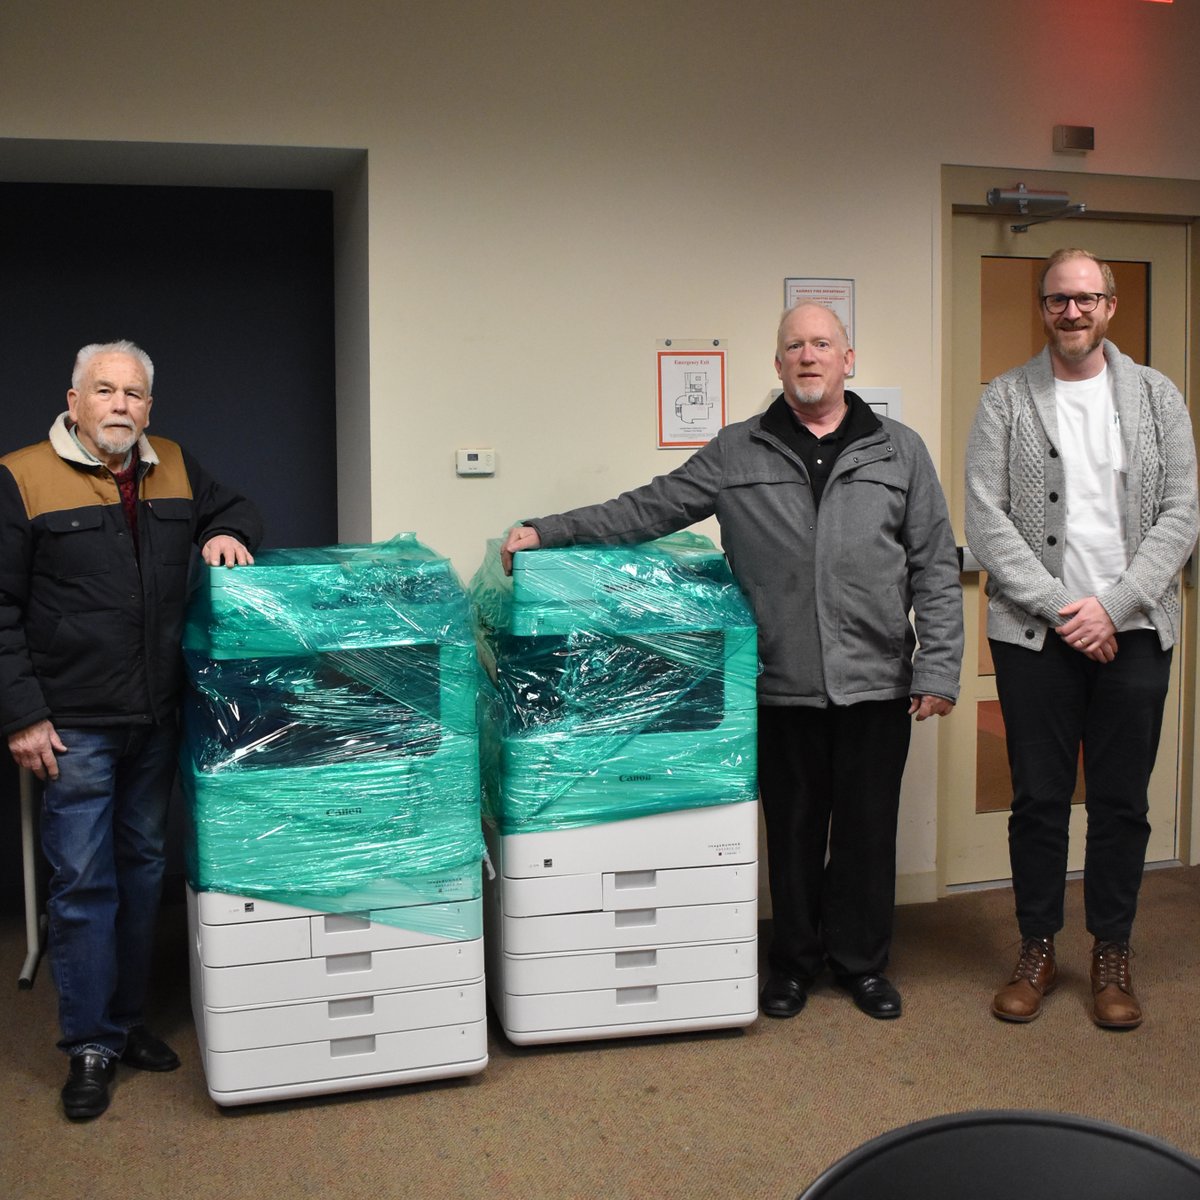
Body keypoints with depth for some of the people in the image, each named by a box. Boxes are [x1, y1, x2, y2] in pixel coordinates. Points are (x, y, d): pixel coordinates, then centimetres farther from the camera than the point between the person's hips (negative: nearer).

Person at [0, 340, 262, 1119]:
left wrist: (228, 533, -2)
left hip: (157, 718, 6)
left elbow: (236, 510, 23)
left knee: (143, 867, 15)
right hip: (75, 725, -5)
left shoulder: (174, 469, 7)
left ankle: (128, 1019, 30)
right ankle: (91, 1045, 15)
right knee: (83, 880, 0)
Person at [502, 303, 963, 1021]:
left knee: (868, 828, 10)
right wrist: (547, 532, -3)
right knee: (792, 828, 11)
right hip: (784, 688, 0)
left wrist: (938, 671, -3)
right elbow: (646, 511, 5)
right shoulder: (737, 455, 6)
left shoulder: (899, 451, 6)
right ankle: (796, 961, 30)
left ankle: (862, 961, 30)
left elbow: (936, 570, 4)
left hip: (876, 685, 0)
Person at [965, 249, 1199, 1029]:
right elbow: (986, 522, -6)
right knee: (1039, 799, 8)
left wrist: (1111, 605, -12)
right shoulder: (1005, 401, 1)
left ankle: (1112, 954, 24)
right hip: (1034, 634, -1)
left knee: (1123, 802, 9)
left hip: (1133, 633, 1)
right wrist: (1059, 608, -13)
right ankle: (1037, 950, 23)